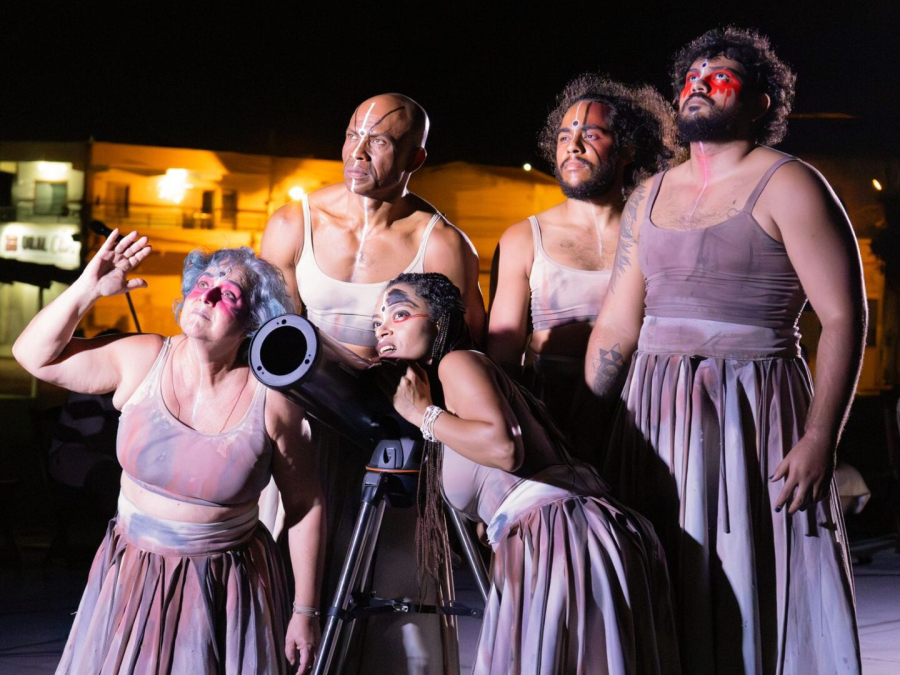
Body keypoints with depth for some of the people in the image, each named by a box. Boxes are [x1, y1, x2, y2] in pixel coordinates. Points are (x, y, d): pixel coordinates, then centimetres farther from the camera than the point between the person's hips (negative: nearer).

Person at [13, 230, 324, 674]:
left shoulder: (271, 399, -13)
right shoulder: (141, 361, -6)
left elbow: (305, 507, -6)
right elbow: (34, 355, -3)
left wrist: (305, 612, -3)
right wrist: (89, 288, -14)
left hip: (226, 594, -2)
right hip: (132, 582, 3)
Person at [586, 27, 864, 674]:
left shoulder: (786, 186, -4)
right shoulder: (650, 196, 14)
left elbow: (844, 316, -11)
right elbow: (616, 325, 15)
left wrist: (819, 439, -19)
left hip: (754, 419, -6)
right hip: (656, 421, 6)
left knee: (762, 606, -3)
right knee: (666, 609, 8)